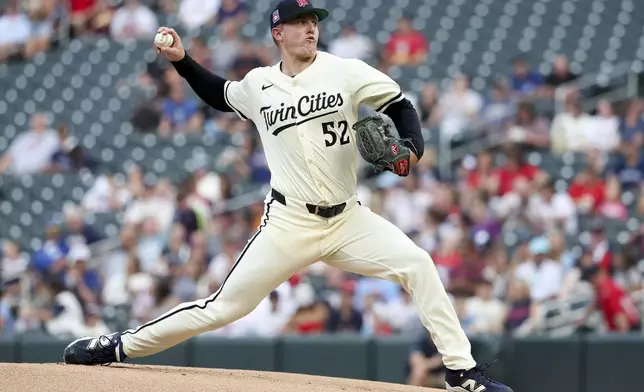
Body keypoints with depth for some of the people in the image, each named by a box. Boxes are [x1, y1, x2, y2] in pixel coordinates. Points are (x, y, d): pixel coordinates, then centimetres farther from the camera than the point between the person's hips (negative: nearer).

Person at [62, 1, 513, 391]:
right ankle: (117, 347, 8)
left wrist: (412, 149, -20)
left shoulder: (345, 71, -2)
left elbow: (401, 106, -1)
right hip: (289, 223, -1)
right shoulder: (258, 85, 4)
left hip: (347, 218, 1)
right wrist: (181, 60, 12)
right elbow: (219, 95, 25)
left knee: (418, 265, -17)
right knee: (225, 306, -4)